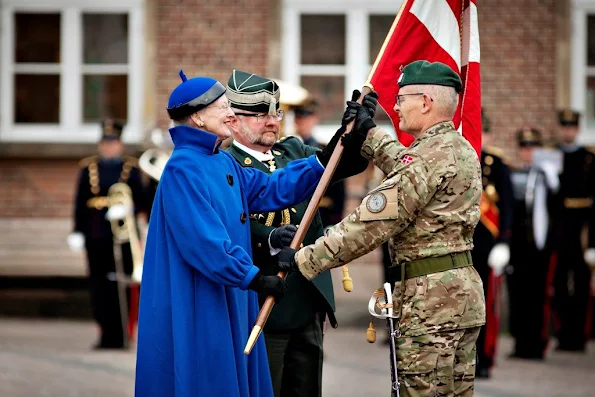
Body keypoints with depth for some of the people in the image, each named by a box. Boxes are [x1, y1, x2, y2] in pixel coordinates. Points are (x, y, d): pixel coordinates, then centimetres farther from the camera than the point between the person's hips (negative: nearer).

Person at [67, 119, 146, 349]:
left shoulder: (131, 169, 5)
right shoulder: (88, 168, 9)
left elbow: (140, 203, 1)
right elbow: (80, 203, 8)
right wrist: (78, 231, 2)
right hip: (96, 238, 2)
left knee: (121, 286, -1)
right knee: (100, 285, 3)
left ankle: (120, 336, 7)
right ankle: (107, 335, 11)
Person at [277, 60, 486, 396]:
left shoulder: (428, 157, -17)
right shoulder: (463, 149, 12)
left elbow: (370, 226, -20)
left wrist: (305, 260, -16)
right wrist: (370, 132, 31)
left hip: (431, 297, -10)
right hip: (464, 290, 10)